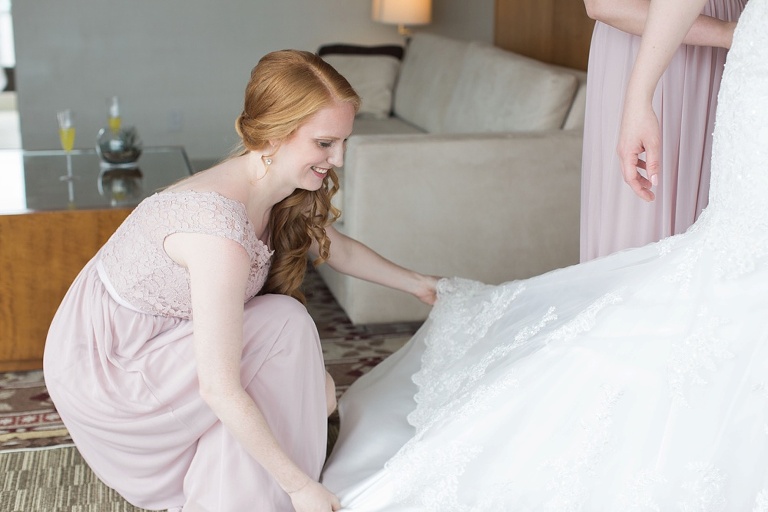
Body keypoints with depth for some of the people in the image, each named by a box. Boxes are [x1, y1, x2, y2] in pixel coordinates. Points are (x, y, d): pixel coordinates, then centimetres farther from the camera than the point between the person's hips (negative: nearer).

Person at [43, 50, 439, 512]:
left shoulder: (291, 195, -8)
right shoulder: (221, 229, -35)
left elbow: (338, 249, 15)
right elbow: (220, 390, -32)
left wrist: (416, 283, 24)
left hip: (152, 343, 8)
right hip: (101, 366, -8)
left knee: (317, 394, 0)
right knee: (285, 322, -20)